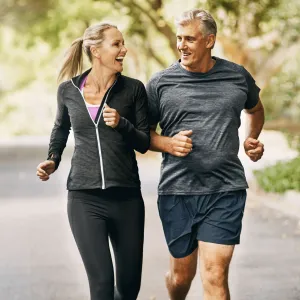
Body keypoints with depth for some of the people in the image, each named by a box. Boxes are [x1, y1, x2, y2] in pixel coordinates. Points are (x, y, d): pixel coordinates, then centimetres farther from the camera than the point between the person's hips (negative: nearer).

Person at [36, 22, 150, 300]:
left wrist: (122, 124, -15)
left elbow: (144, 144, 2)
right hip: (85, 198, -1)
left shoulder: (133, 89, 0)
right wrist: (53, 160, 8)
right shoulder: (68, 90, 2)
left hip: (126, 197, 1)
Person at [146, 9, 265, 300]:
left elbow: (255, 109, 27)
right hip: (176, 191, 0)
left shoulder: (238, 76, 5)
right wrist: (168, 144, -11)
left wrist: (252, 139, 9)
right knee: (181, 274, 13)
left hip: (225, 191, 0)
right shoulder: (160, 83, 1)